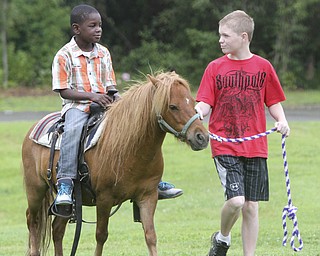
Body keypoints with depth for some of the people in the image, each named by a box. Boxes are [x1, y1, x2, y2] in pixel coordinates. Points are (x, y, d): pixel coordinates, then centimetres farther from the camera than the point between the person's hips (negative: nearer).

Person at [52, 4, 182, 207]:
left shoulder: (103, 53, 11)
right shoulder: (64, 56, -6)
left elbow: (110, 85, 12)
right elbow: (64, 91, -9)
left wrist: (117, 98, -10)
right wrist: (91, 96, -21)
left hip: (104, 104, 5)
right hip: (76, 106, -5)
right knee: (73, 129, -37)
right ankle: (65, 182, -40)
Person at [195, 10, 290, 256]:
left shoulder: (263, 67, 4)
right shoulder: (215, 68, 2)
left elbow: (273, 102, 10)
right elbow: (205, 104, -1)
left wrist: (282, 121, -9)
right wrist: (196, 113, -23)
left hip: (255, 146, 2)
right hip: (225, 146, -2)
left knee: (251, 207, 4)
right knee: (236, 200, -18)